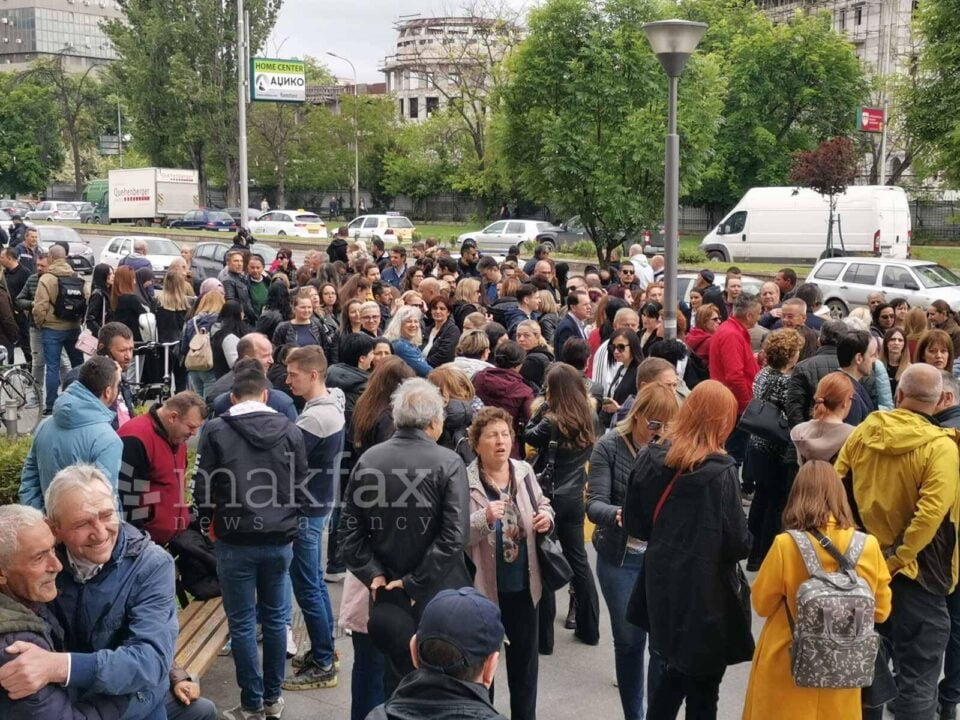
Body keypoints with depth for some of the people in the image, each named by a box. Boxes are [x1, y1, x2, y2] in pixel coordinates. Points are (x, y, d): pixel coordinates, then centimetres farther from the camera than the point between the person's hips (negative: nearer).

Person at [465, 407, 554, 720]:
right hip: (483, 587, -4)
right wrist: (484, 518, -34)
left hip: (523, 584, 5)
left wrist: (546, 517, -7)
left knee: (525, 658, 18)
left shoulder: (524, 471, -1)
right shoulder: (465, 481, -16)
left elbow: (543, 505, 15)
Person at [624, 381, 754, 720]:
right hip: (706, 596, -5)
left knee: (669, 678, 21)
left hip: (661, 590, 5)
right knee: (702, 690, 11)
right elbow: (738, 543, -17)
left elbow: (634, 524, 6)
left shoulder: (650, 460, -2)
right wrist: (746, 543, 4)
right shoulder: (720, 471, -18)